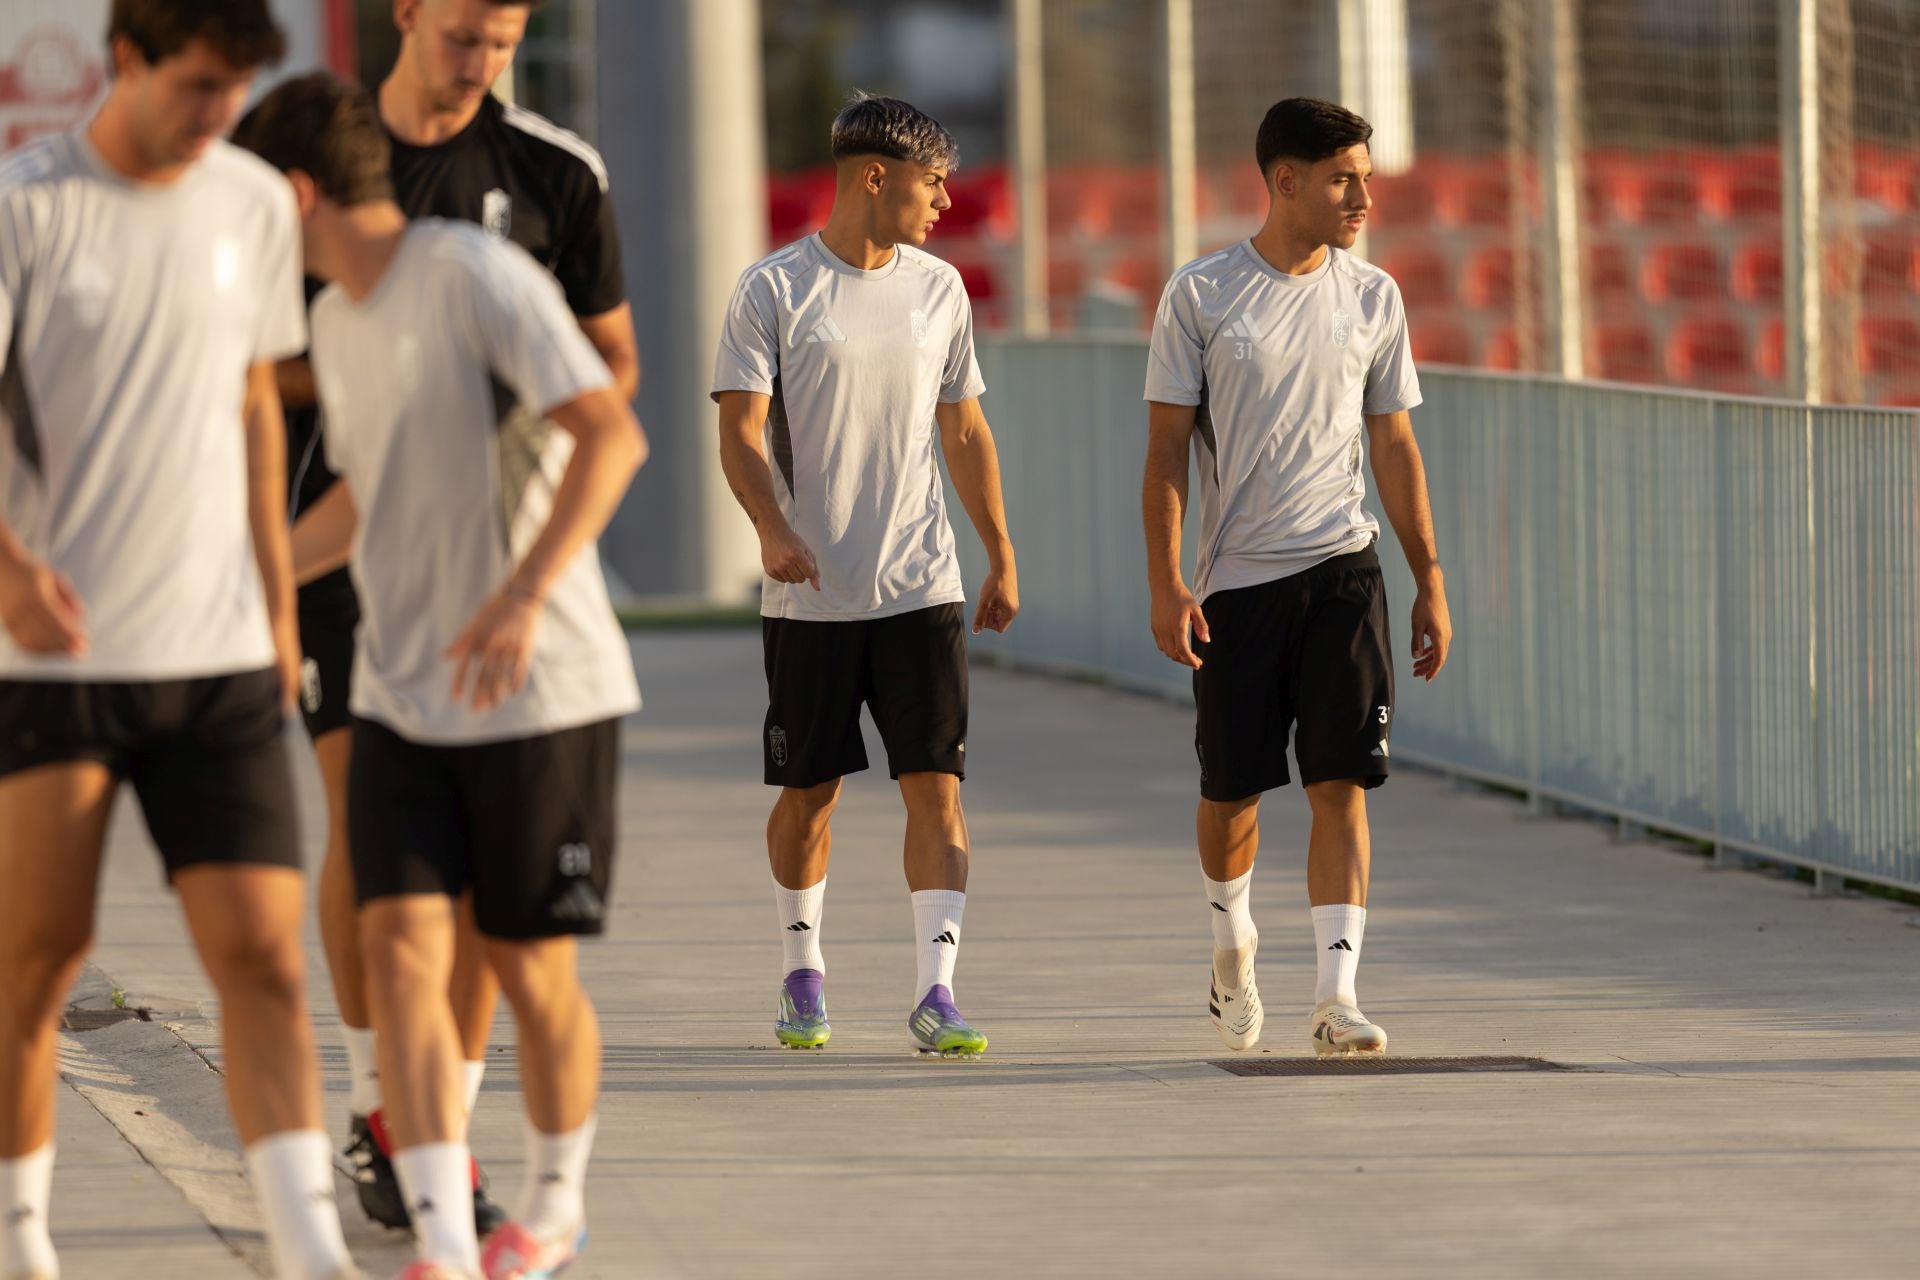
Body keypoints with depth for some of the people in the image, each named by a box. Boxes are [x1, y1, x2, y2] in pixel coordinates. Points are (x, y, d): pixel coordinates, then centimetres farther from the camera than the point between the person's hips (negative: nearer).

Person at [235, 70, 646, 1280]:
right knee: (402, 941, -10)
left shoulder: (475, 274, -14)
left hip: (544, 691, -6)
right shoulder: (336, 318, 11)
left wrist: (525, 596, -31)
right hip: (401, 694, 6)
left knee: (531, 967, 4)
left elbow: (612, 434, -22)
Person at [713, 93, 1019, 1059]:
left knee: (935, 782, -8)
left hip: (920, 587, 3)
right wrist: (773, 530, -25)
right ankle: (803, 979, 24)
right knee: (809, 791, 6)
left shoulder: (939, 289, 10)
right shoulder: (774, 290, -4)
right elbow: (741, 432, -8)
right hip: (808, 596, -3)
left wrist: (1002, 559, 16)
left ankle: (935, 992, -10)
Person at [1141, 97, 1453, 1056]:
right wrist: (1165, 585, -10)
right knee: (1232, 790, 7)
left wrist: (1431, 581, 9)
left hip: (1342, 572, 1)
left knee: (1340, 783, -10)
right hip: (1233, 580, -1)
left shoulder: (1373, 298, 6)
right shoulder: (1200, 295, -3)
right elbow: (1167, 448, -2)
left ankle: (1335, 994, -12)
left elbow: (1394, 447, 12)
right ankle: (1233, 942, 36)